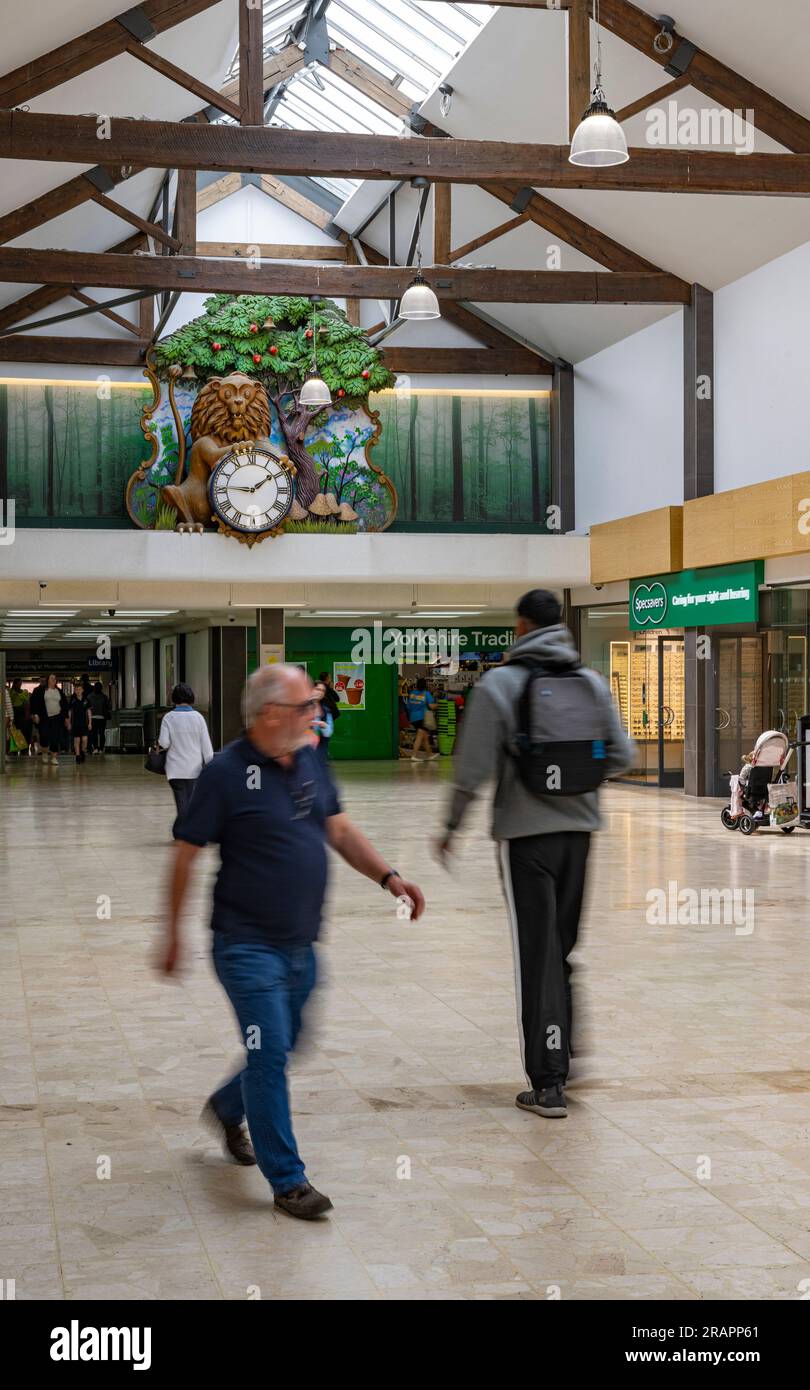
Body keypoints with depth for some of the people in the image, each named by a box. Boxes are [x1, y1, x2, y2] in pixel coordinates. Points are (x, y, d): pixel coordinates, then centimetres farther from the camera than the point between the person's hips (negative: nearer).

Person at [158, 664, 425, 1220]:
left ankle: (227, 1107, 47)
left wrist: (389, 876, -1)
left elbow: (341, 830, 13)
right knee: (271, 1054, -8)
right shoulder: (227, 772, -14)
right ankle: (288, 1180, 1)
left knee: (279, 1050, 19)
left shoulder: (311, 761, 6)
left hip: (302, 945, 7)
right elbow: (187, 854, -8)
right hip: (248, 944, -7)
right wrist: (174, 934, -5)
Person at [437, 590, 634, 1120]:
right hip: (579, 828, 4)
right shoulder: (592, 681, 4)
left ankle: (548, 1083, -1)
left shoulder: (498, 685, -8)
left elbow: (474, 769, -11)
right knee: (566, 946, 17)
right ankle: (563, 1058, 24)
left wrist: (452, 827, 2)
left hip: (525, 832, -4)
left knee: (537, 953, -1)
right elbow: (621, 755, 3)